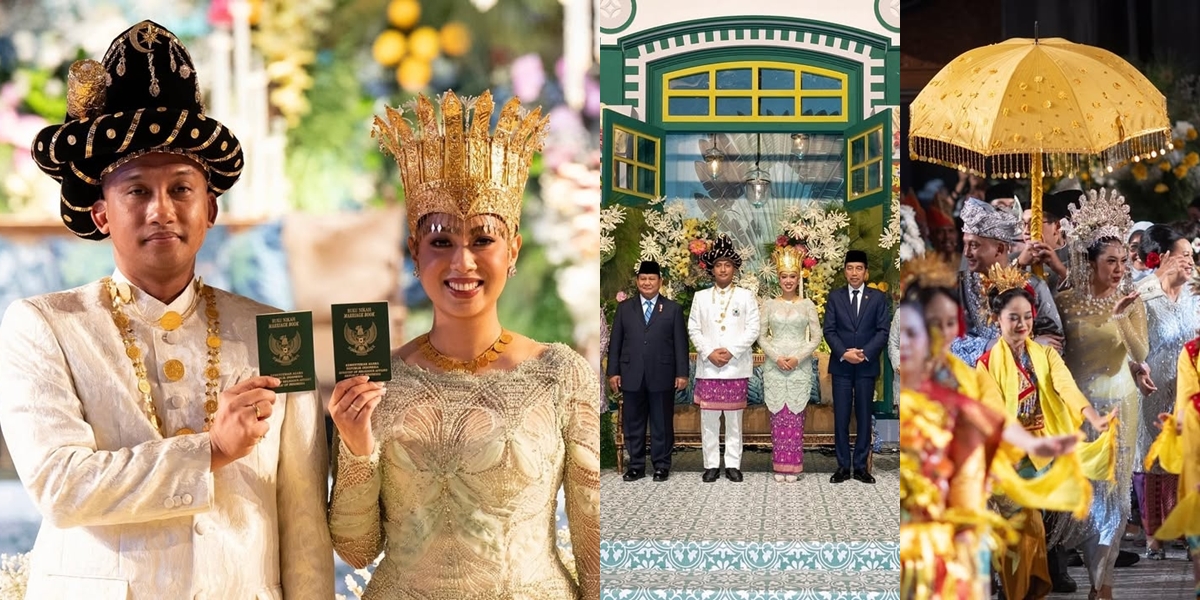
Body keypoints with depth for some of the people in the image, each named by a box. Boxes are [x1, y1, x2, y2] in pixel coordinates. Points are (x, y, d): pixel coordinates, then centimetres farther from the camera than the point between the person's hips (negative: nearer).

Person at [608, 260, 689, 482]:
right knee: (633, 423, 5)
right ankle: (636, 465, 13)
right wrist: (613, 371, 2)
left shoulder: (673, 309, 6)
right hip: (632, 376, 2)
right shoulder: (624, 308, 11)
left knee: (662, 424, 3)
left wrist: (682, 373, -3)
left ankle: (661, 465, 11)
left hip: (662, 376, -2)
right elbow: (615, 341, 9)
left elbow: (680, 343, 3)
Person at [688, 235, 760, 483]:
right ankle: (711, 465, 7)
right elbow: (693, 329, 5)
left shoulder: (745, 296, 5)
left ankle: (733, 465, 8)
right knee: (709, 419, 1)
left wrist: (731, 351, -12)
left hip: (736, 367, -1)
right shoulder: (701, 297, 9)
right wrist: (709, 352, -10)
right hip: (707, 367, 1)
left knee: (734, 419, 3)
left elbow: (753, 330, -1)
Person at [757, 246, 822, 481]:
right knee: (778, 415, 1)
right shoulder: (770, 304, 4)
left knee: (795, 415, -1)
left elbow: (816, 337, 1)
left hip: (800, 366, -1)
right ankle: (779, 465, 7)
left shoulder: (807, 305, 2)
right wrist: (776, 357, -11)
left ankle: (793, 466, 5)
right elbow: (761, 336, 3)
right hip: (774, 366, 1)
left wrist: (798, 357, -12)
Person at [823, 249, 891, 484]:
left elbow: (883, 330, -2)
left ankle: (861, 466, 8)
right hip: (841, 366, 0)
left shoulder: (878, 297, 5)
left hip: (866, 366, 0)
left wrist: (865, 353, -14)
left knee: (864, 417, 3)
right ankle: (843, 466, 5)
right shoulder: (835, 297, 7)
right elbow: (829, 330, 1)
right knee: (841, 418, 0)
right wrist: (844, 353, -14)